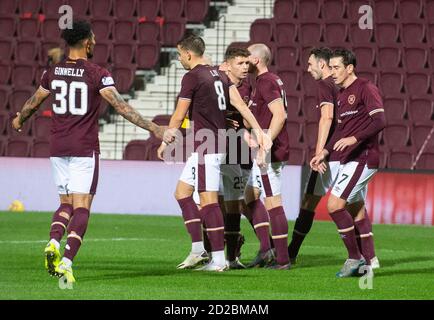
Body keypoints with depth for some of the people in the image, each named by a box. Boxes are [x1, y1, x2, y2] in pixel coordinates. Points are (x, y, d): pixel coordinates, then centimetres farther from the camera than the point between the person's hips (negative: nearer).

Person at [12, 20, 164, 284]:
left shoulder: (54, 72, 5)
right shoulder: (97, 74, -9)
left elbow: (34, 102, 19)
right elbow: (121, 107, -15)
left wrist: (20, 120, 39)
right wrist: (153, 128, -14)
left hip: (58, 148, 4)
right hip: (85, 149, -4)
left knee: (66, 204, 17)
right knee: (81, 208, -3)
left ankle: (53, 242, -9)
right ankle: (67, 261, -16)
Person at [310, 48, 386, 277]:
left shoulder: (366, 89, -11)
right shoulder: (342, 94, 17)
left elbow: (379, 121, -21)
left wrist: (354, 139, -28)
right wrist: (324, 152, 15)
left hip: (362, 159, -10)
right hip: (349, 159, 10)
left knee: (334, 205, -14)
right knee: (357, 209, 10)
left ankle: (354, 258, -6)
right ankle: (368, 263, 14)